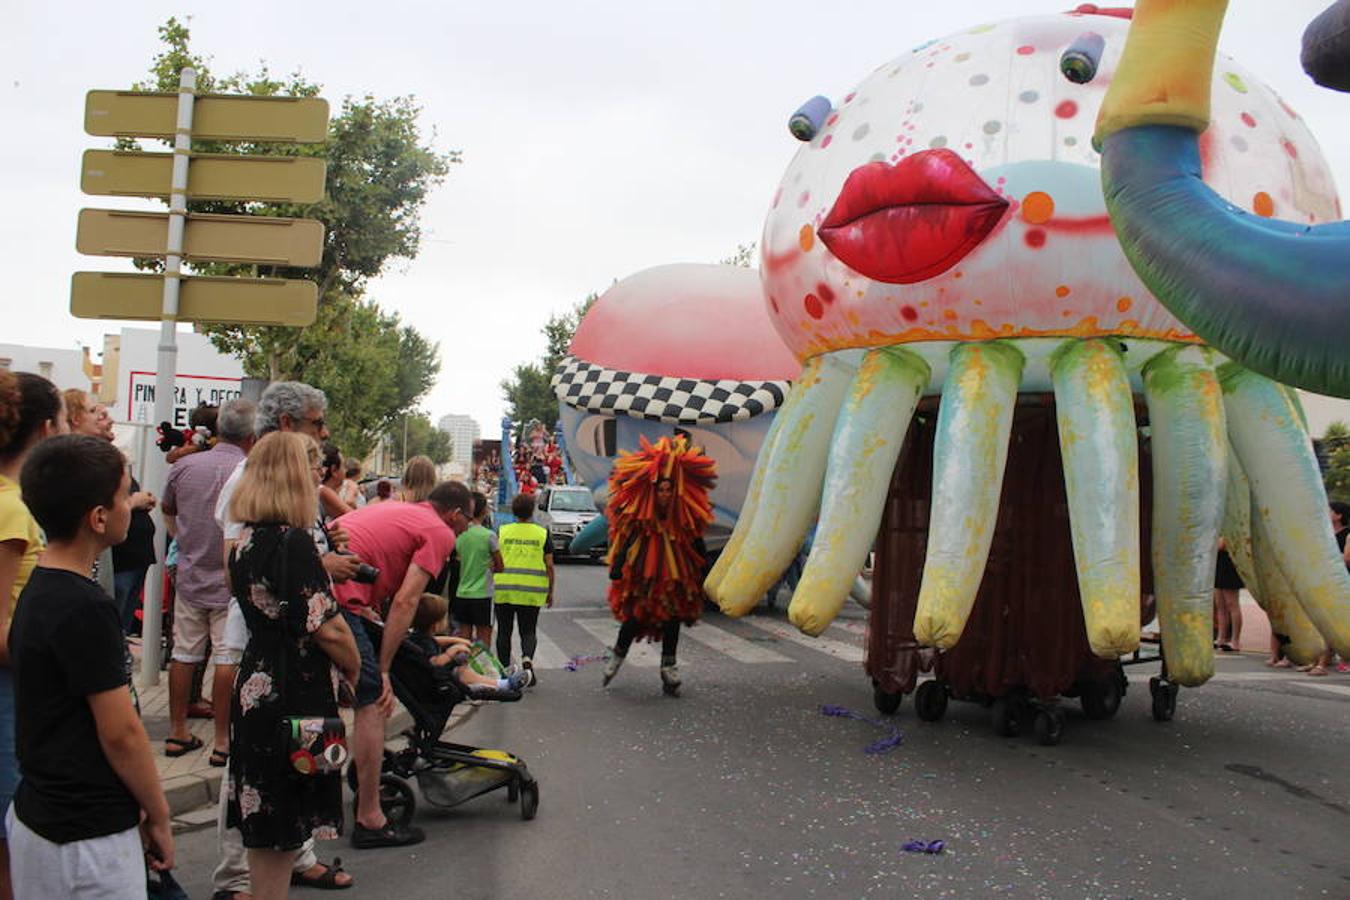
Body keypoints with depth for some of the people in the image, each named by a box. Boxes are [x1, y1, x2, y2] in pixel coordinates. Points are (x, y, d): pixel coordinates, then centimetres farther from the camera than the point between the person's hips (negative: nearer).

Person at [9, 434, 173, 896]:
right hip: (85, 840, -9)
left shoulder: (37, 592, 7)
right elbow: (121, 733, -19)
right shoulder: (86, 608, -21)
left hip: (37, 818, 9)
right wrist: (159, 817, -8)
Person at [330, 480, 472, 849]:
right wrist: (384, 671, -3)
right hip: (337, 599, -9)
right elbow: (405, 602, -4)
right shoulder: (441, 533, 4)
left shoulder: (393, 510, 28)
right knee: (371, 703, -1)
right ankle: (370, 821, 2)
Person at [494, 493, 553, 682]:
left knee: (504, 631, 12)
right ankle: (527, 658, -20)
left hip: (503, 589, 0)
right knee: (528, 630, 8)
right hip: (532, 591, 0)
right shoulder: (542, 533, 3)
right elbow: (549, 565, 3)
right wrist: (550, 592, 11)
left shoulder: (502, 531, 3)